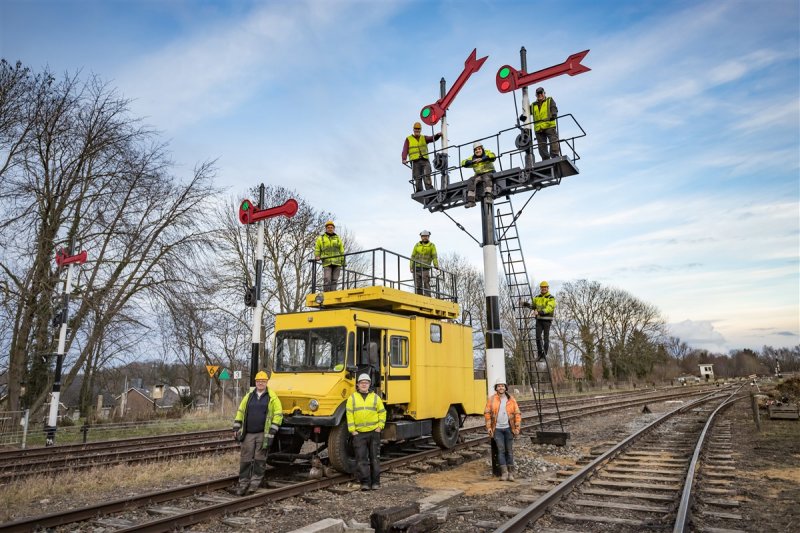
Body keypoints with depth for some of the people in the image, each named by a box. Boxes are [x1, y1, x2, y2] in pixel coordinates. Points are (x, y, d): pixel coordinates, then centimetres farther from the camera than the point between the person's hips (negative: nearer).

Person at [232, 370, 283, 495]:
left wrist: (272, 431, -9)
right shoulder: (249, 396, 10)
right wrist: (236, 429, 9)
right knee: (245, 460, 5)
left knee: (260, 460, 3)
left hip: (263, 434, -3)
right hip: (248, 434, 3)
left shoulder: (272, 397, -2)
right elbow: (240, 412, 15)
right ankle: (243, 484, 17)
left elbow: (278, 414, -4)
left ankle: (255, 483, 14)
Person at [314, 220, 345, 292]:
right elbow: (317, 249, 14)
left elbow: (342, 251, 17)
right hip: (326, 262, -2)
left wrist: (343, 261, 10)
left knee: (334, 280, 0)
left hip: (337, 262, 2)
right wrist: (317, 257, -5)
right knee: (327, 280, -14)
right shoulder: (321, 238, 13)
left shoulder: (337, 238, 19)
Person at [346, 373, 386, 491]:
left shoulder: (375, 397, 6)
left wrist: (380, 426, 0)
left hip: (374, 432, 1)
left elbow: (382, 412, 9)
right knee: (361, 458, -3)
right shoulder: (352, 398, 3)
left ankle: (375, 482, 15)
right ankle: (365, 482, 5)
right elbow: (349, 414, -1)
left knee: (374, 458, 6)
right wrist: (352, 430, -6)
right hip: (359, 433, -1)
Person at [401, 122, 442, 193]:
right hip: (415, 161, -1)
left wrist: (438, 135, -21)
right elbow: (405, 150, 3)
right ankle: (418, 191, -12)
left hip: (425, 160, 1)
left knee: (427, 176, -15)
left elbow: (432, 138, 1)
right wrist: (404, 159, -15)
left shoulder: (424, 138, 20)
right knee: (417, 178, -8)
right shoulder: (408, 139, 15)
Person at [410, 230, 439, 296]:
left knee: (426, 284, -13)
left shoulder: (431, 245, 7)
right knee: (417, 285, 1)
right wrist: (411, 267, 1)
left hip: (425, 268, -3)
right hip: (416, 268, 3)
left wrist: (436, 265, -17)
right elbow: (413, 256, 11)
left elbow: (434, 256, -3)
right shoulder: (417, 245, 13)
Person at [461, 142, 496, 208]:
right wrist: (472, 162, -17)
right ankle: (470, 201, -34)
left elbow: (493, 156, -15)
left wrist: (482, 159, -26)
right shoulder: (473, 158, 15)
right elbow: (463, 163, 3)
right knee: (471, 180, -25)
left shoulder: (487, 153, 7)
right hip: (478, 175, 3)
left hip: (488, 172, -3)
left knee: (486, 178, -36)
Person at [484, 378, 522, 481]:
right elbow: (487, 413, 0)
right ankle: (504, 472, -4)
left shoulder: (511, 399, 2)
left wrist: (517, 428, -2)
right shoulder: (491, 399, -1)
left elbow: (517, 413, 3)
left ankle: (511, 472, 13)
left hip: (508, 428, 1)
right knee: (501, 449, -6)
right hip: (497, 429, -1)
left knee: (509, 450, 6)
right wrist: (489, 427, -5)